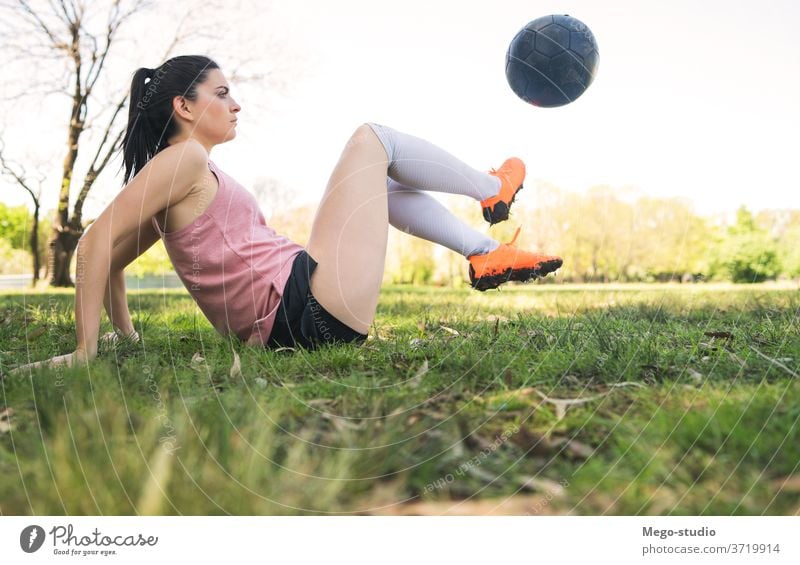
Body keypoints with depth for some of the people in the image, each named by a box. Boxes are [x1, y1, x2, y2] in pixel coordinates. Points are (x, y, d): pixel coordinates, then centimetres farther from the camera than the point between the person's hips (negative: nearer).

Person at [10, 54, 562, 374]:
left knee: (381, 184, 26)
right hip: (315, 311, -10)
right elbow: (96, 243, -16)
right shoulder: (184, 159, -9)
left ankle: (486, 253, 19)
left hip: (287, 326, 10)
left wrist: (126, 333, 20)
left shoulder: (181, 175, 17)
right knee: (372, 138, 3)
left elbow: (116, 261, 22)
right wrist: (85, 351, -18)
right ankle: (493, 191, 21)